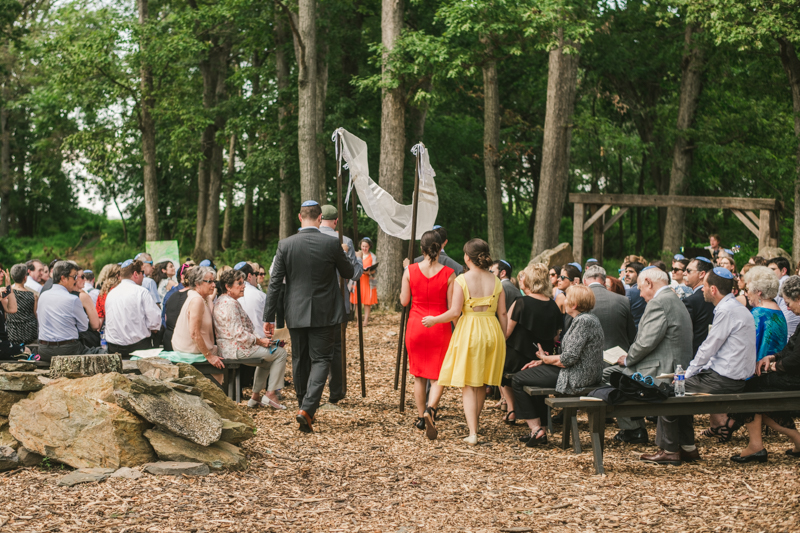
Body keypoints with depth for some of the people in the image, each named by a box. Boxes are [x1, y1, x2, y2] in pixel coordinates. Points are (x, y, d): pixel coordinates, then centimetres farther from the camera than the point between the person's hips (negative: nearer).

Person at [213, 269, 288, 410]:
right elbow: (238, 333, -26)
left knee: (265, 359, 31)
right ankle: (271, 394, -2)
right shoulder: (230, 304, -20)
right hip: (235, 349, -11)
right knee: (280, 353, -5)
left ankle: (255, 397, 28)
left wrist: (259, 339, 11)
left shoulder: (222, 301, 16)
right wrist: (259, 341, -15)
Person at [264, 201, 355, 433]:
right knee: (321, 359, 2)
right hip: (324, 315, -2)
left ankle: (304, 408, 26)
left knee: (299, 361, 15)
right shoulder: (332, 244, -9)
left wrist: (269, 317, 2)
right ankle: (307, 408, -16)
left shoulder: (285, 245, -5)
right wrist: (343, 254, 27)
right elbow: (348, 273, 6)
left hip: (296, 314, 2)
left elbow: (274, 283, -3)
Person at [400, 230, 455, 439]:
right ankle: (430, 409, -23)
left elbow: (404, 301, 1)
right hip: (440, 328, -2)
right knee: (437, 376, 3)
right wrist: (457, 332, 6)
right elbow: (452, 307, -7)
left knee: (419, 375, 16)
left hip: (416, 326, 2)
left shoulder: (411, 271, -6)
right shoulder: (448, 274, -9)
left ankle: (421, 417, 20)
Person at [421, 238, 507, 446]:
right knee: (482, 384, 18)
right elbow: (502, 314, 4)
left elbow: (455, 312, -13)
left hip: (468, 332, -4)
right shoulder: (495, 281, 3)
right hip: (492, 331, 4)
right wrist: (503, 339, 13)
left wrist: (433, 320, 3)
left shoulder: (462, 280, -10)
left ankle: (472, 433, -9)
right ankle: (474, 423, 32)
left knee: (467, 384, 0)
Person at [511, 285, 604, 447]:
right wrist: (544, 360, 9)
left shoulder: (583, 321, -21)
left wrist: (544, 358, -6)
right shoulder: (589, 319, 12)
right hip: (585, 374, 11)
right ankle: (538, 427, 27)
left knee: (518, 380, -1)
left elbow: (569, 358, -24)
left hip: (577, 378, -11)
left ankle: (536, 429, 0)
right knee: (532, 373, 29)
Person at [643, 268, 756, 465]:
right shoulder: (734, 307, 14)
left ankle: (669, 451, 4)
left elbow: (709, 348, -17)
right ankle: (687, 448, 21)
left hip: (724, 380, -10)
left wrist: (688, 373, -5)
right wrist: (691, 372, 13)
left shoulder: (726, 311, -18)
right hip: (731, 376, 10)